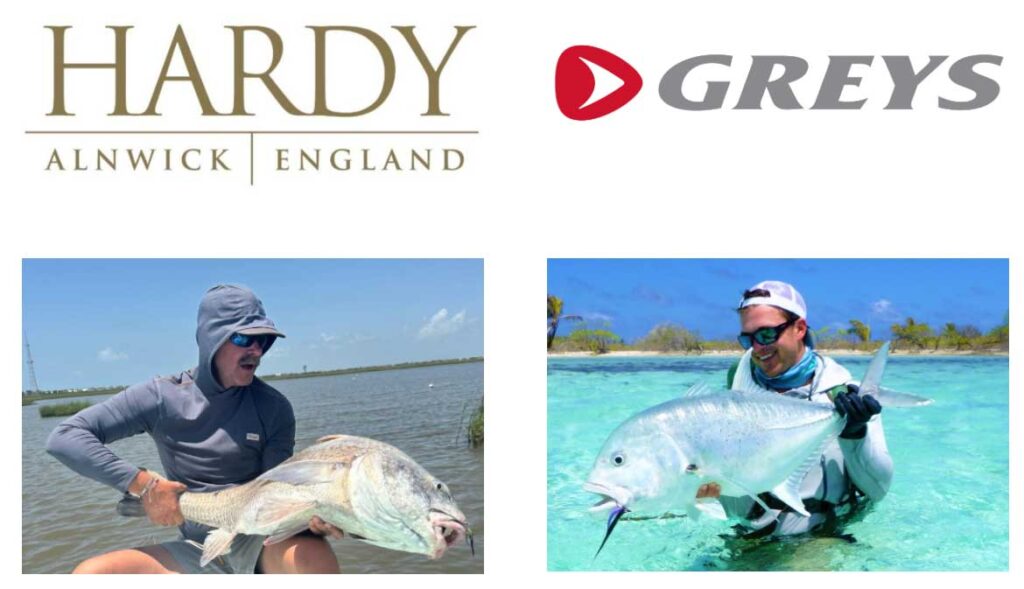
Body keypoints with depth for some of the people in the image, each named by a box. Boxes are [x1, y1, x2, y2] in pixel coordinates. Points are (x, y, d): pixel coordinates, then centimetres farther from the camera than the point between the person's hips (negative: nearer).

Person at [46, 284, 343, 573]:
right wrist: (145, 483, -18)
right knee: (90, 573, -22)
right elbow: (65, 438, -9)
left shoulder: (273, 408, -5)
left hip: (259, 541, -2)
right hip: (199, 550, 2)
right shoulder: (163, 397, -5)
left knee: (316, 556, -37)